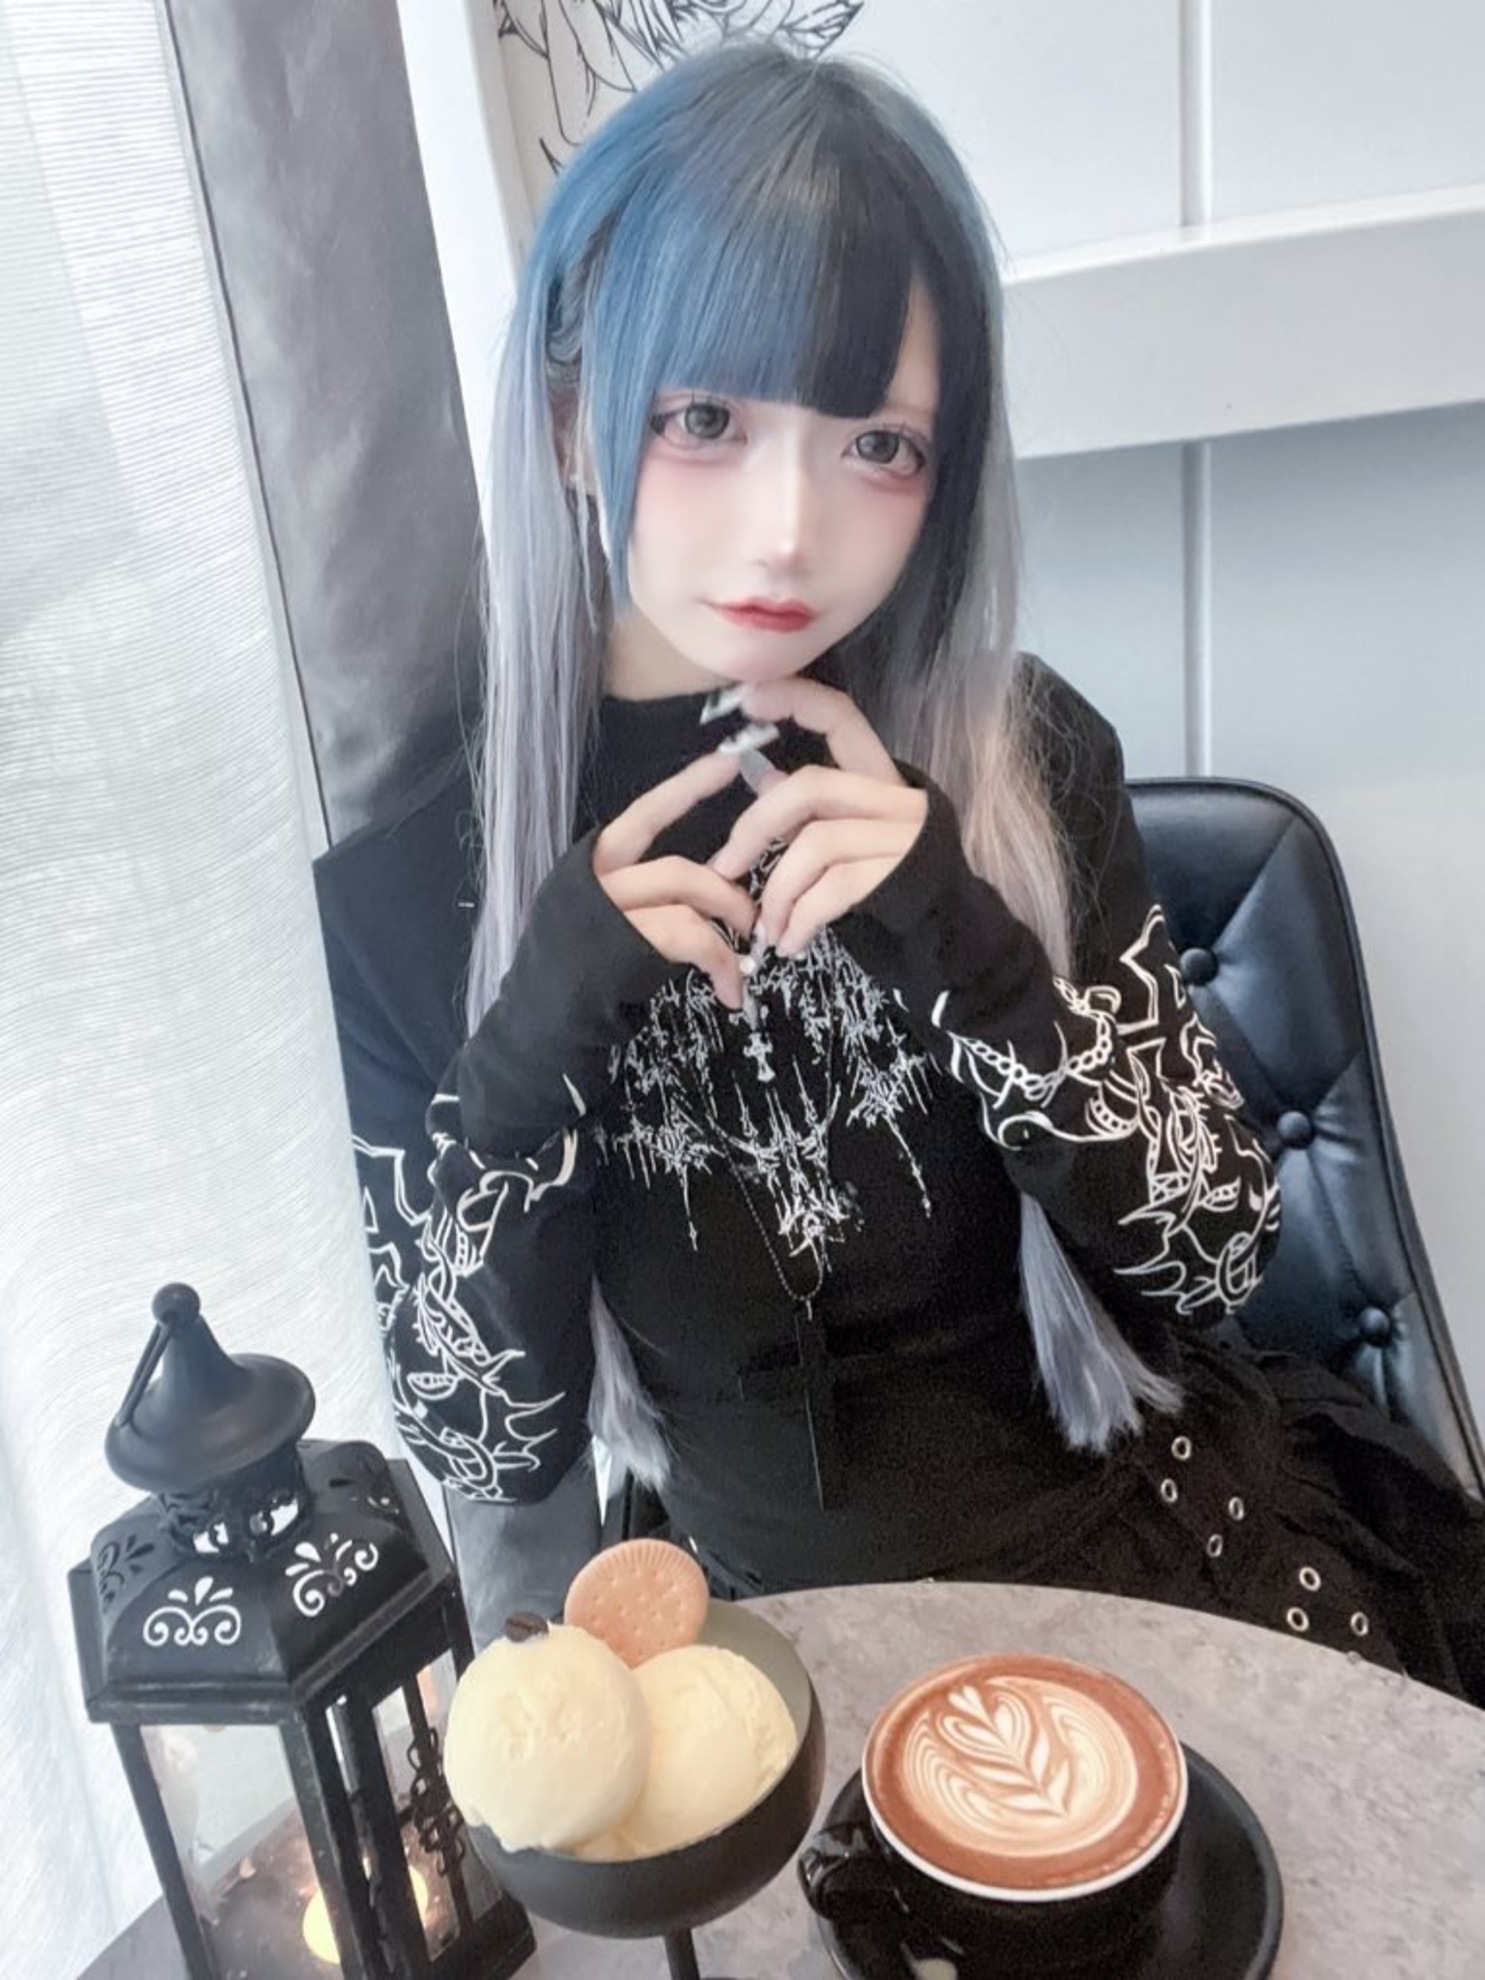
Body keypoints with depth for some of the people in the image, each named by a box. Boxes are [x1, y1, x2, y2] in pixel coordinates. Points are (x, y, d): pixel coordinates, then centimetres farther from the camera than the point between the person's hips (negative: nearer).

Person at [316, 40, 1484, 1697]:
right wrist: (541, 1027, -25)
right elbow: (482, 1437, -9)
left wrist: (961, 939, -24)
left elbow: (1212, 1252, -8)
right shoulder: (409, 882, -13)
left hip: (1170, 1551, 0)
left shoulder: (1015, 753, -9)